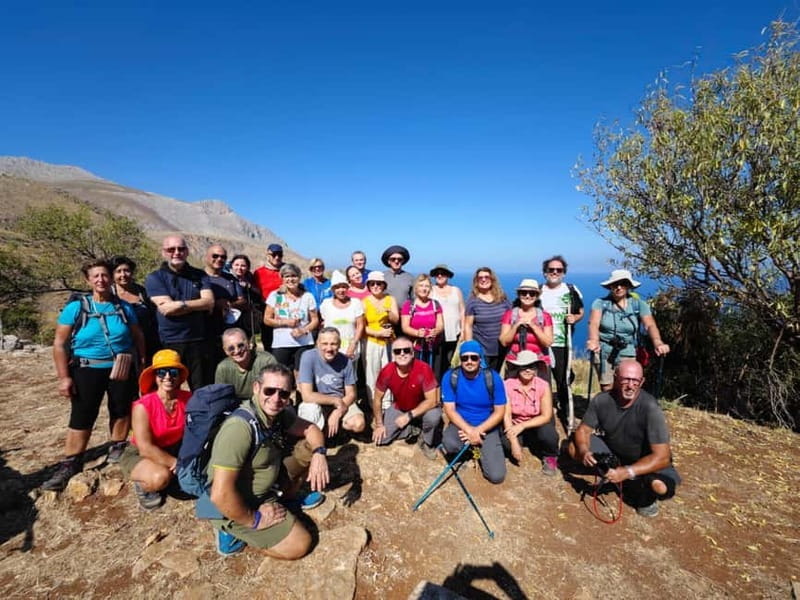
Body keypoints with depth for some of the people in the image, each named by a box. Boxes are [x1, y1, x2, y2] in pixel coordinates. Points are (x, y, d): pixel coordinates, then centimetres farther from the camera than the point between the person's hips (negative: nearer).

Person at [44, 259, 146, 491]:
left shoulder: (124, 307, 0)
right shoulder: (76, 307, -7)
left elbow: (138, 337, 8)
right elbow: (59, 343, -6)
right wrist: (64, 377, -10)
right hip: (87, 370, -2)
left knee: (122, 411, 12)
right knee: (81, 418, 3)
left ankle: (118, 451, 31)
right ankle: (70, 464, 16)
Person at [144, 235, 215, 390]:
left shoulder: (200, 276, 8)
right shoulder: (154, 278, 2)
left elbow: (210, 302, -6)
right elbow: (166, 308, -12)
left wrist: (181, 304, -12)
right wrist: (198, 305, -10)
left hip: (200, 342, 1)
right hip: (169, 343, -1)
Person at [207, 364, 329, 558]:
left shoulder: (279, 414, -7)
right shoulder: (240, 427, -32)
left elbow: (311, 428, 5)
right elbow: (220, 495, -33)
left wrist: (319, 453, -16)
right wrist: (254, 520, -20)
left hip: (266, 488, 8)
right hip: (239, 507, -8)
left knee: (309, 448, 3)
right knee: (300, 544, -9)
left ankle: (279, 503, 12)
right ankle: (234, 531, 3)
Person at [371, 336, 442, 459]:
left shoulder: (424, 369, -31)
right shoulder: (386, 371, -23)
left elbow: (432, 400, -29)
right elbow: (377, 398, -7)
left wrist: (409, 416, -31)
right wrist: (379, 424, -5)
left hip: (423, 408, -3)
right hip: (398, 409, 3)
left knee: (434, 415, -35)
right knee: (380, 438, -9)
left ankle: (427, 442, -1)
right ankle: (412, 428, 14)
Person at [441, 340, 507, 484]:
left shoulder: (493, 377, -14)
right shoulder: (450, 377, -13)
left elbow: (499, 412, -9)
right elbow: (450, 410, -11)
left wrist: (478, 430, -20)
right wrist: (469, 430, -25)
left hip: (487, 427, 0)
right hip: (461, 424, 1)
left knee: (496, 476, -14)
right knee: (449, 444, -34)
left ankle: (482, 450, 19)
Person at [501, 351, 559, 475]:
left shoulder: (543, 385, -18)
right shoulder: (508, 385, -19)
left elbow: (546, 416, -19)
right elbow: (506, 415, -19)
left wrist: (523, 425, -29)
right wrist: (514, 442, -29)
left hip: (537, 425, -1)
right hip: (515, 425, 1)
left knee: (548, 433, -33)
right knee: (506, 441, -29)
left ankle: (550, 457, 3)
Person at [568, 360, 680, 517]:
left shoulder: (650, 408, -30)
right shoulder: (601, 400, -21)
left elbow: (662, 456, -30)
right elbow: (583, 430, -10)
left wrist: (627, 472, -40)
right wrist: (584, 451, -31)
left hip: (646, 461, -3)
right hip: (613, 451, 3)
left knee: (661, 486, -34)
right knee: (574, 447, -14)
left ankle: (645, 497, 2)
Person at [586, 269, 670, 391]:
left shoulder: (639, 304, 0)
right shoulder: (600, 303, -5)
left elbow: (650, 325, -13)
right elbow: (594, 323, -20)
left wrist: (657, 343, -33)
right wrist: (594, 340, -41)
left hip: (627, 353, 1)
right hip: (603, 352, -1)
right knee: (606, 389, 4)